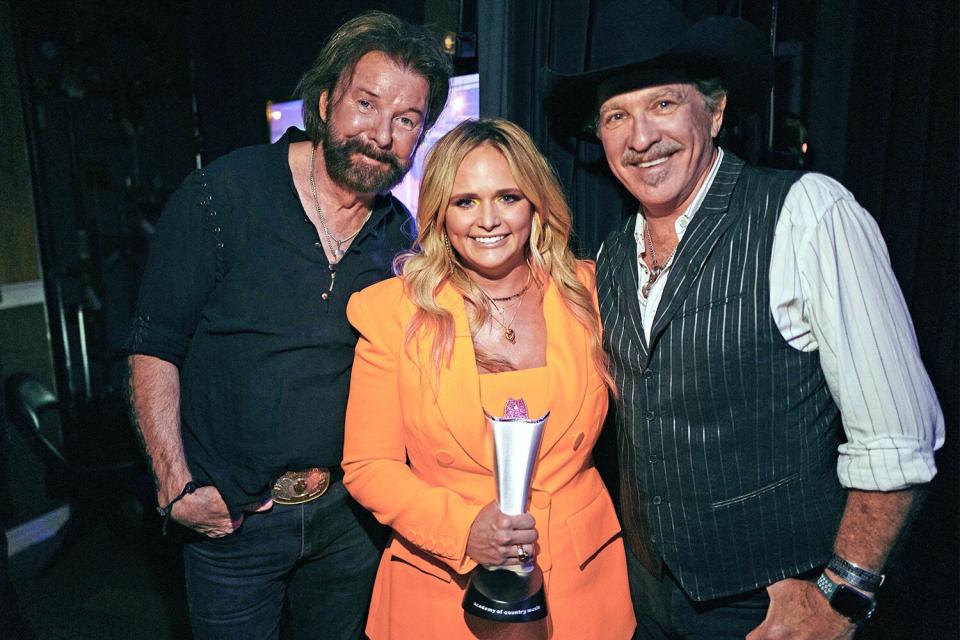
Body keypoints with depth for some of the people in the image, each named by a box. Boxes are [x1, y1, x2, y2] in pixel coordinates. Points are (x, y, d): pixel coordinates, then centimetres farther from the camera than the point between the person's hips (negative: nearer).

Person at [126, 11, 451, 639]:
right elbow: (154, 349, -10)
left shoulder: (400, 234, -2)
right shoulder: (222, 196, -14)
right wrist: (176, 487, -14)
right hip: (228, 516, -3)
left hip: (349, 513, 4)